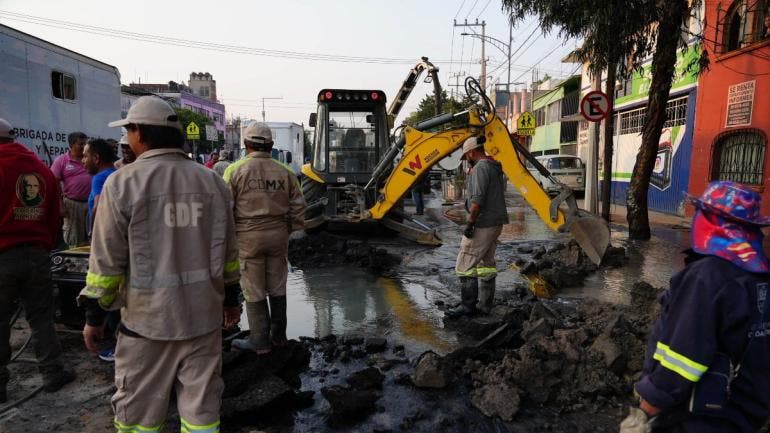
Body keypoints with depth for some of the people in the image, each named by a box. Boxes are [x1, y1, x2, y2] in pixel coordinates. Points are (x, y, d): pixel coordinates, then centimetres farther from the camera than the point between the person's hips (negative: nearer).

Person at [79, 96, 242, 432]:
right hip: (204, 316, 4)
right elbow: (228, 252, 8)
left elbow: (107, 261, -8)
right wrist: (231, 298, 19)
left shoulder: (123, 183, -10)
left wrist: (94, 316, 4)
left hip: (148, 319, -3)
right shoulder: (212, 181, 3)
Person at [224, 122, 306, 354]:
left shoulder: (236, 170, -8)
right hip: (278, 235, 4)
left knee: (254, 291, 8)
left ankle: (260, 340, 16)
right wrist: (290, 230, 14)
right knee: (277, 287, 15)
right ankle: (278, 335, 27)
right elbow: (298, 207, 3)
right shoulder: (285, 172, 2)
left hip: (248, 237, -3)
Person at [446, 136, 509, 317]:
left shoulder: (481, 168, -15)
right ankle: (485, 304, 20)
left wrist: (470, 223, -20)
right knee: (487, 264, 14)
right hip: (496, 223, 10)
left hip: (483, 225, -10)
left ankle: (468, 305, 0)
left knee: (465, 265, -5)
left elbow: (477, 199, -24)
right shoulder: (495, 168, 17)